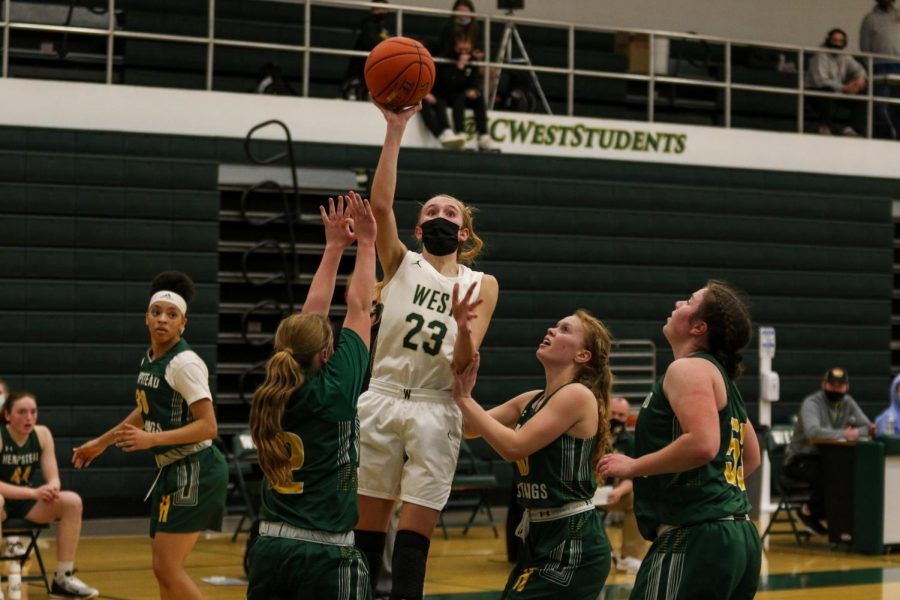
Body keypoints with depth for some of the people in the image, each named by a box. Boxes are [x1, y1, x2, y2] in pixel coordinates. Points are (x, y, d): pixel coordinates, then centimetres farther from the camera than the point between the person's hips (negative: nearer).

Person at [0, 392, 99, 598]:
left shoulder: (42, 434, -3)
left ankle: (63, 578, -11)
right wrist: (33, 492, -36)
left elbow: (53, 479, -4)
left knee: (72, 501, -16)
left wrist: (51, 489, -29)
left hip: (26, 503, 6)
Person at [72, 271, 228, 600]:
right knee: (163, 568, 11)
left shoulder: (185, 363, -15)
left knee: (168, 567, -14)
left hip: (195, 471, -9)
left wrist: (151, 440, -27)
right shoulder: (149, 359, 11)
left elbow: (208, 426, -21)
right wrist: (100, 443, 35)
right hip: (173, 471, 9)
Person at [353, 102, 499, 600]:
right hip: (382, 400, 0)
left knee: (415, 531, -1)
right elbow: (380, 204, -10)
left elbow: (463, 362, -2)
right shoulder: (400, 263, 8)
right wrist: (395, 132, -15)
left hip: (436, 410, 0)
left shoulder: (481, 285, 8)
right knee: (368, 524, 2)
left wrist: (464, 329, -24)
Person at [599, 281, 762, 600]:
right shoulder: (719, 376, 19)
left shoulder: (688, 368, -9)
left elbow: (703, 444, -25)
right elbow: (752, 457, 29)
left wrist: (633, 466, -16)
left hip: (696, 538, -10)